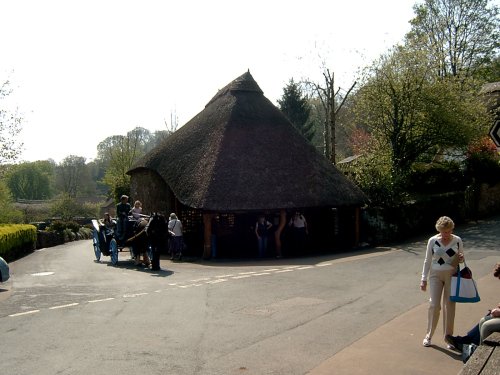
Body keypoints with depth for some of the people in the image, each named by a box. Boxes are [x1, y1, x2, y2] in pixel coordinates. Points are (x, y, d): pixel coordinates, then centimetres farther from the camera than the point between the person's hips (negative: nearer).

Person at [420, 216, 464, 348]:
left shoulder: (457, 240, -2)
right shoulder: (432, 241, -6)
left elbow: (460, 258, 11)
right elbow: (428, 260, 1)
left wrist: (461, 259, -14)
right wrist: (424, 279, 0)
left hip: (452, 275, 1)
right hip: (435, 275, -1)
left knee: (449, 306, 5)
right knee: (434, 305, -5)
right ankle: (429, 335, 12)